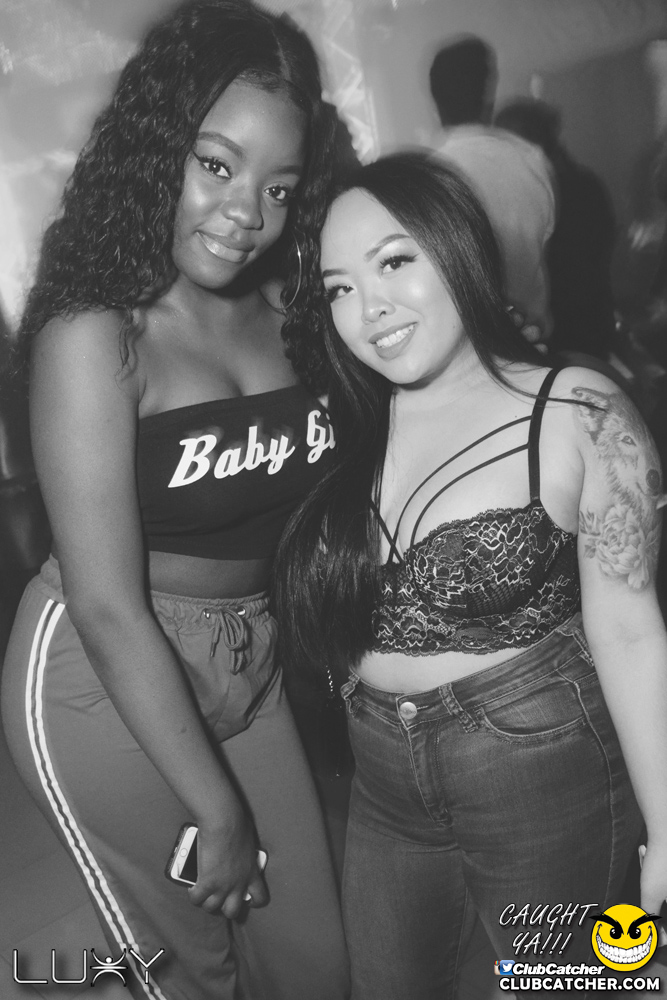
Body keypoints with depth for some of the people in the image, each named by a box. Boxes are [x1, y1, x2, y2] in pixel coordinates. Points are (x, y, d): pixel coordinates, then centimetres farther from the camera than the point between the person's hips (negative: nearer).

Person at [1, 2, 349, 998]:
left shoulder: (280, 307, -4)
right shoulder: (94, 334, -20)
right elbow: (110, 609, -21)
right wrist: (219, 812, -16)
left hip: (251, 675, 5)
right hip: (105, 687, -5)